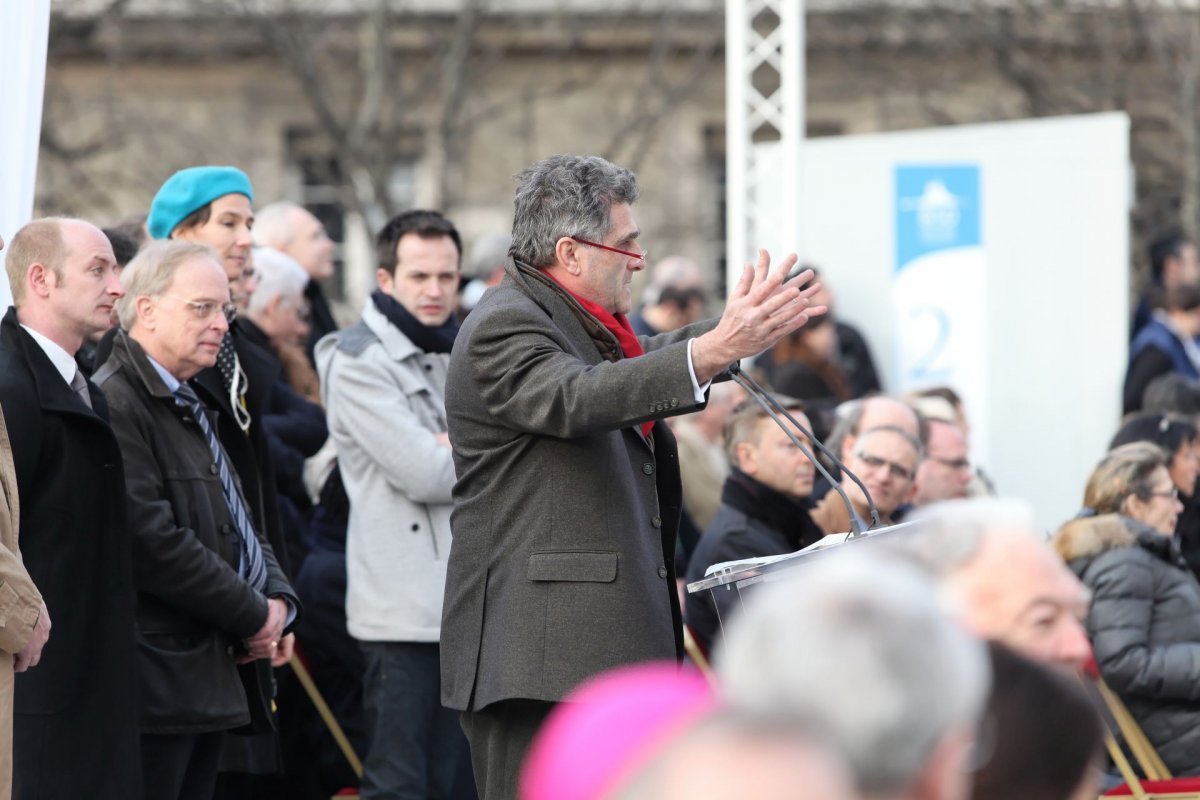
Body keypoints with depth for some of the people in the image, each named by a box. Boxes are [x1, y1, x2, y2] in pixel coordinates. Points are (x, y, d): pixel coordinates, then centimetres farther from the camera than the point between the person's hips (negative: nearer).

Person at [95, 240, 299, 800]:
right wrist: (252, 615, -11)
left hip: (208, 679, 10)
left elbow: (240, 527, 26)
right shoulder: (116, 404, -13)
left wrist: (278, 597, 5)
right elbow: (153, 541, -20)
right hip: (154, 684, -10)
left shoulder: (187, 406, 21)